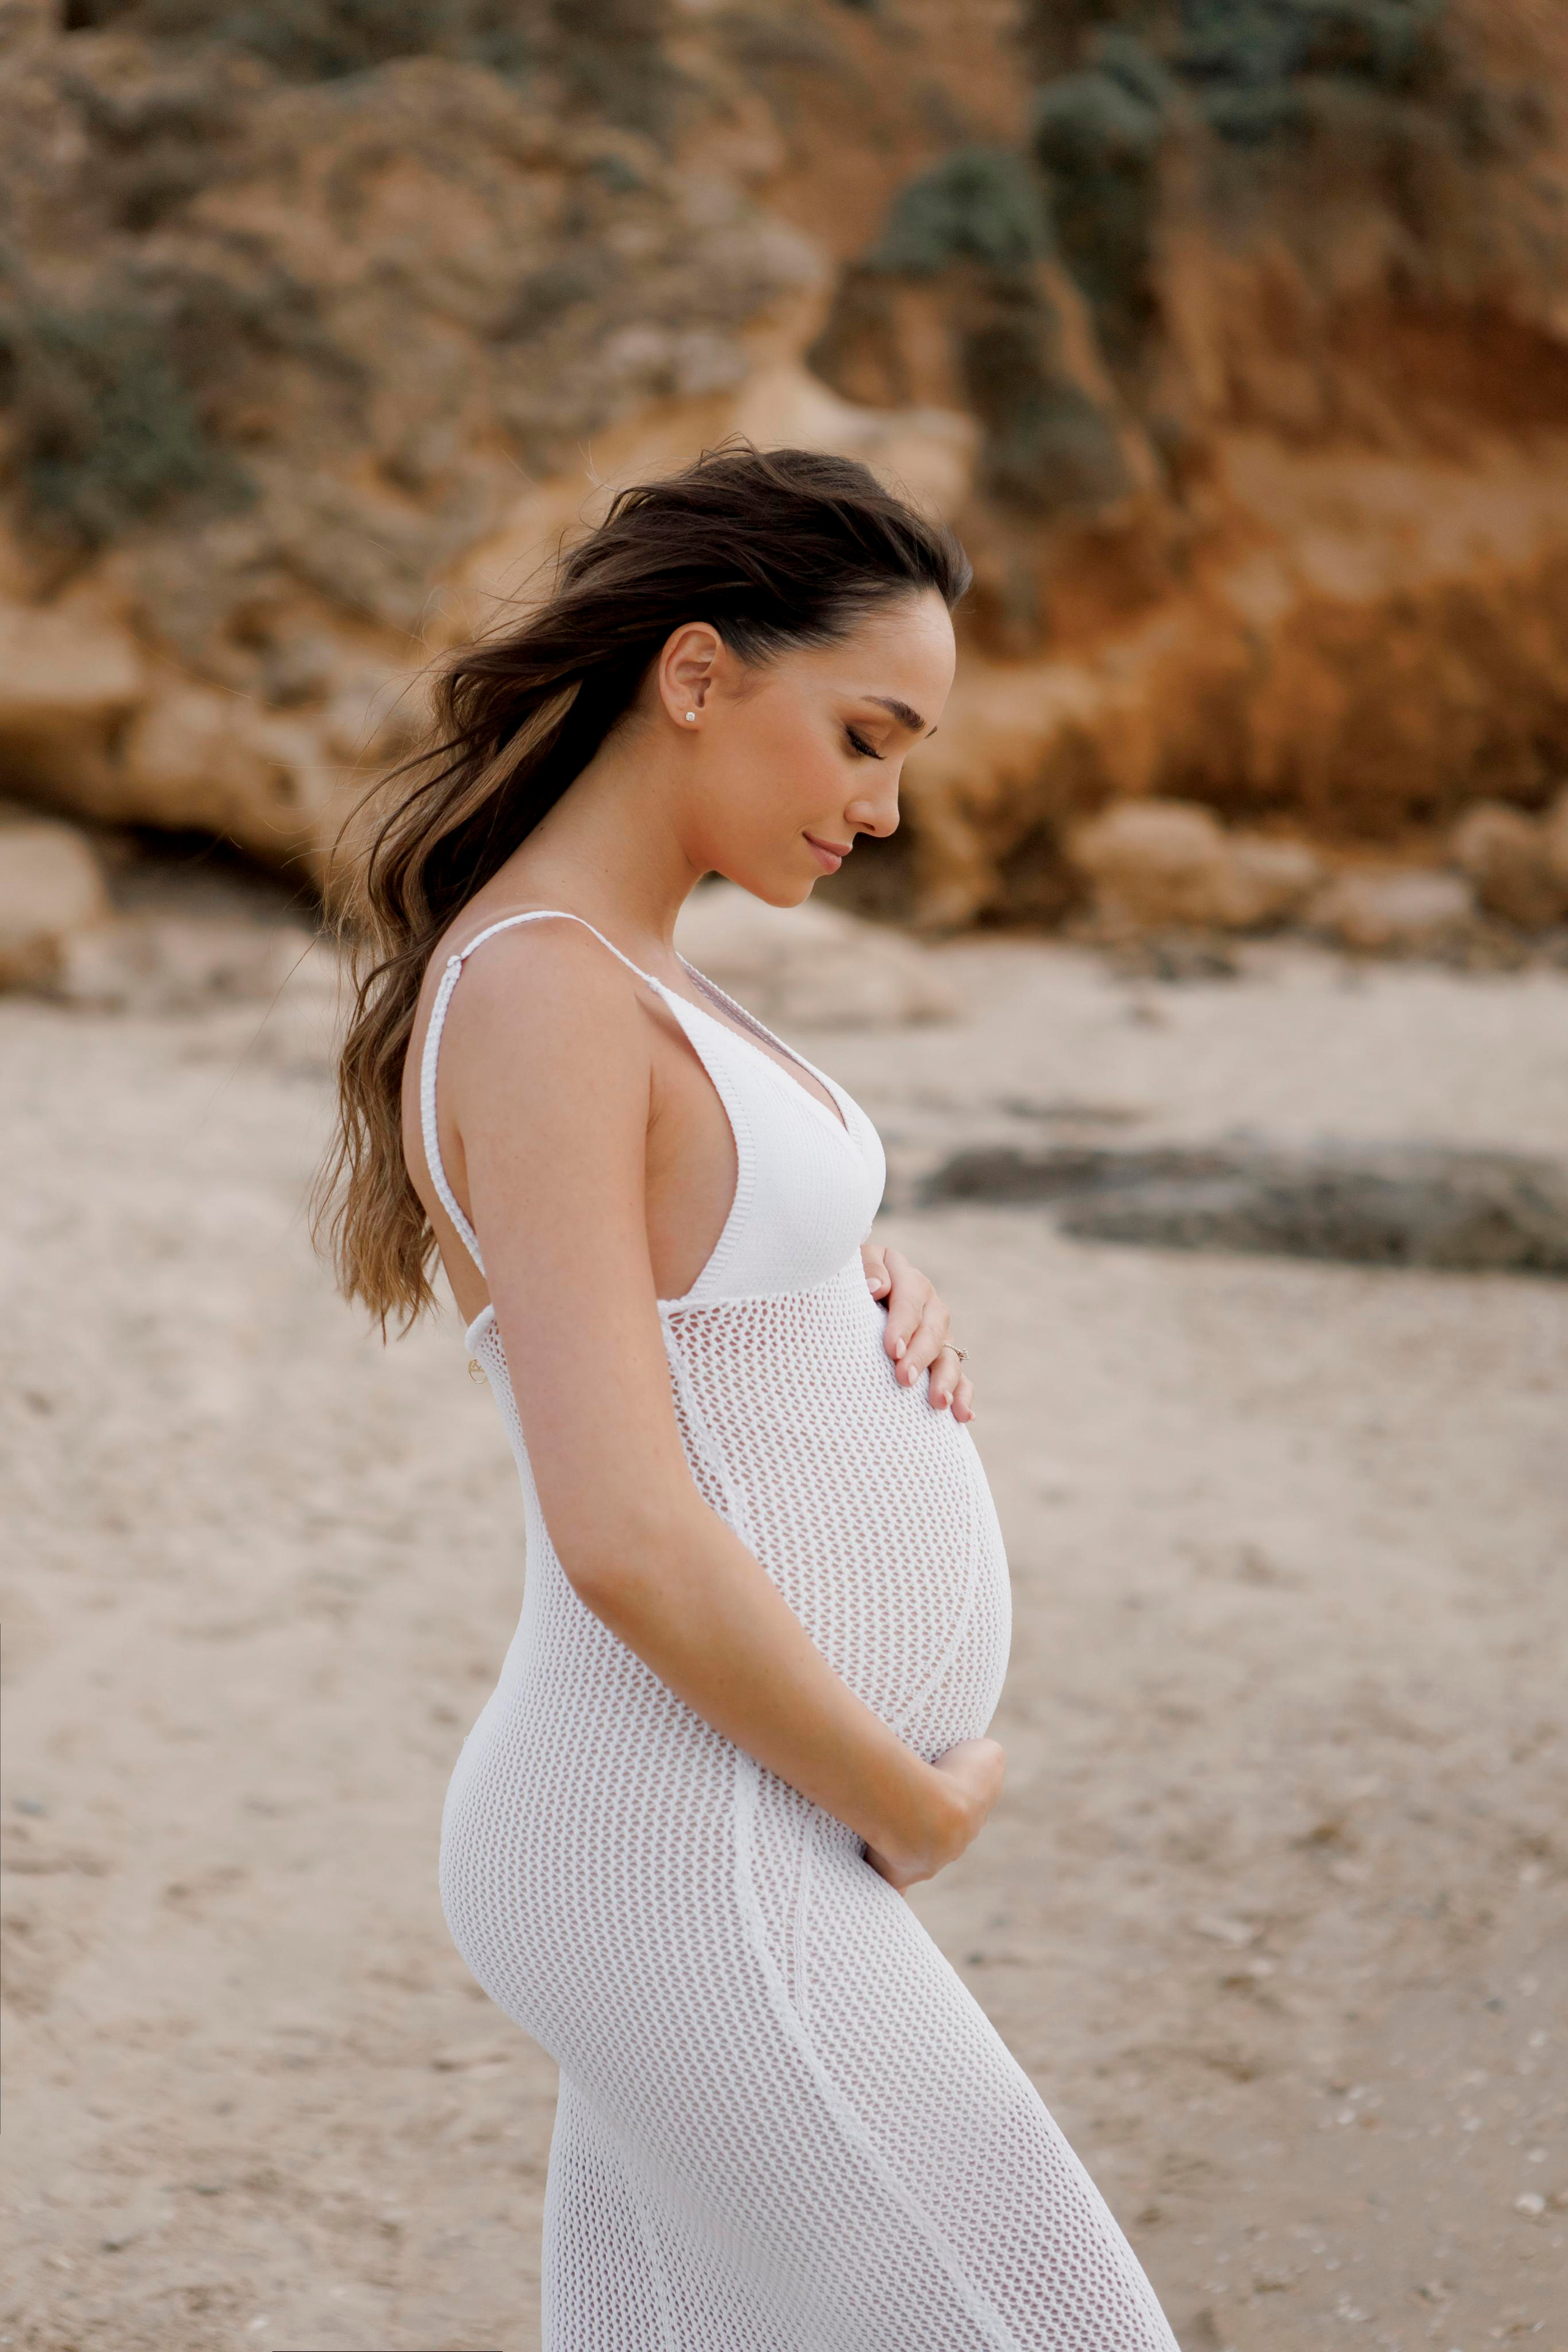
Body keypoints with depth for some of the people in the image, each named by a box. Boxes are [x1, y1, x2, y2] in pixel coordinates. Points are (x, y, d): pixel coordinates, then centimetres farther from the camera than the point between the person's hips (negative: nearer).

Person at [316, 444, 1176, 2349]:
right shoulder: (535, 1002, -19)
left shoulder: (611, 981, 12)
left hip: (719, 1834, 10)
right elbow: (623, 1536, -25)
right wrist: (916, 1811, -10)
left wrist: (884, 1311, 2)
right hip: (696, 1884, -10)